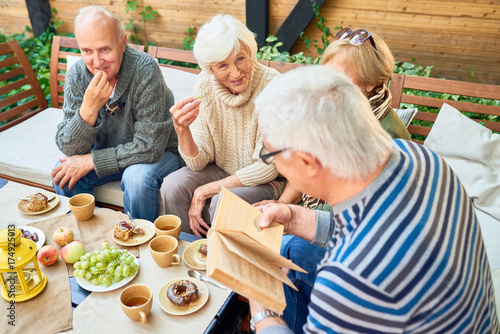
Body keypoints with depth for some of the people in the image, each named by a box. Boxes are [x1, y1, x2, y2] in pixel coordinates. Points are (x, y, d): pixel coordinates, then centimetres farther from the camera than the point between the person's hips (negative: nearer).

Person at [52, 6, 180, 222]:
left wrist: (91, 161, -23)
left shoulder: (145, 70, -27)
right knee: (63, 174, -16)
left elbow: (150, 146, -27)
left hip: (158, 154, -4)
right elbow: (68, 149, -17)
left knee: (137, 177, -33)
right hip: (107, 152, 4)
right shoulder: (77, 75, -13)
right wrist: (89, 108, -35)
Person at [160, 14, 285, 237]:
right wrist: (182, 130, -30)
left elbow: (268, 167, -19)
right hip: (221, 170, 4)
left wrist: (205, 190, -19)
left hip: (268, 182, -4)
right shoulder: (204, 85, -11)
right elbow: (198, 163, -10)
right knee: (172, 187, -19)